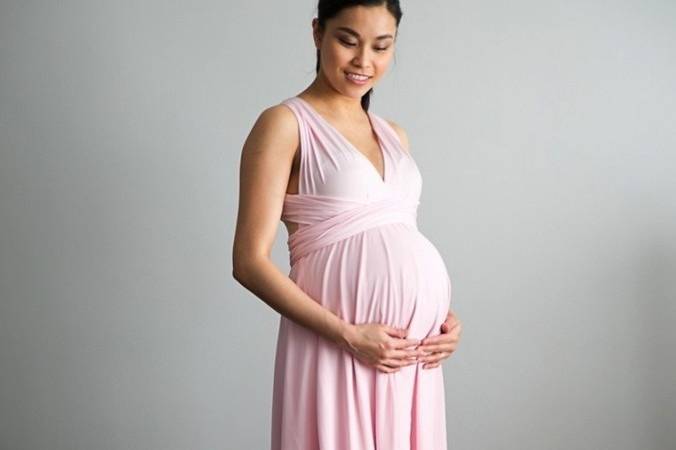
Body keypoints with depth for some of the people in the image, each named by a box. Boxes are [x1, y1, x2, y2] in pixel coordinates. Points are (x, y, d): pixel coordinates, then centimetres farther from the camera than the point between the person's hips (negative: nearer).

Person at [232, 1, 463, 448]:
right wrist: (348, 335, -15)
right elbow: (250, 261, -10)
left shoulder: (394, 135, 14)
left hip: (411, 352, 6)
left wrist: (445, 314, 4)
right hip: (340, 350, -6)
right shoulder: (284, 124, -5)